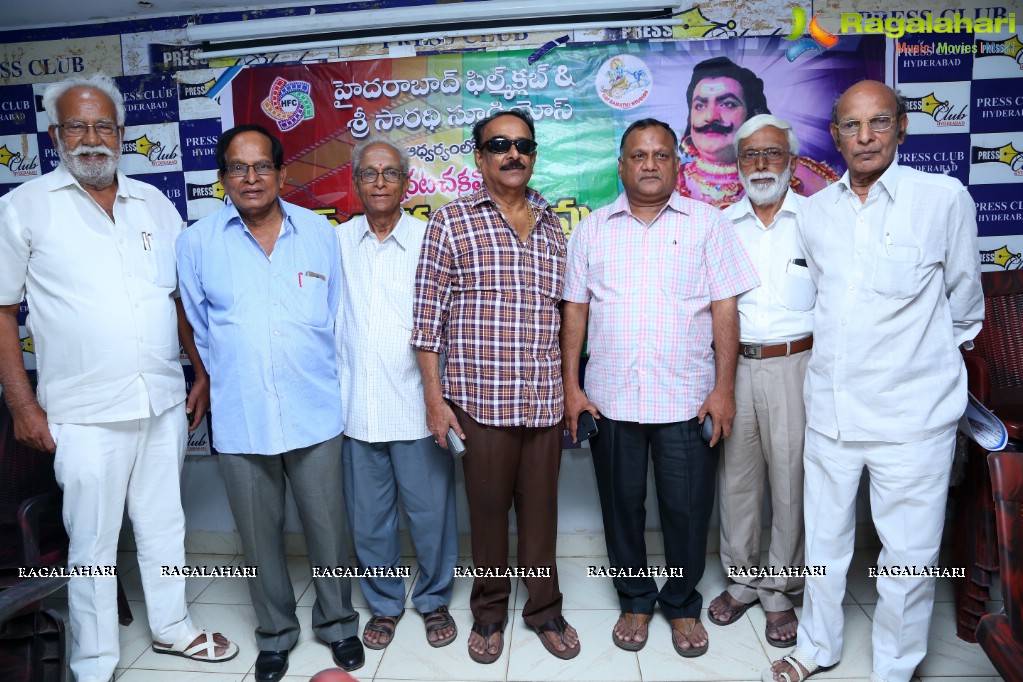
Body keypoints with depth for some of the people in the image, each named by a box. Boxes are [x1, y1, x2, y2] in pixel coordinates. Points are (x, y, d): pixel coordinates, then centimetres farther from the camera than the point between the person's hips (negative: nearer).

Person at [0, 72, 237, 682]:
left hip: (165, 402, 4)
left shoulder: (155, 204, 8)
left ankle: (173, 628, 37)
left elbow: (184, 297, 13)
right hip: (85, 413, -3)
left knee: (165, 525, 17)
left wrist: (204, 374, 8)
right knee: (93, 542, 8)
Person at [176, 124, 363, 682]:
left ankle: (336, 622, 33)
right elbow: (200, 327, 10)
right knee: (260, 536, 14)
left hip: (314, 412, 0)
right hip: (239, 420, 1)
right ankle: (275, 632, 35)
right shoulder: (196, 242, 0)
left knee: (327, 528, 10)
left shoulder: (319, 232, 2)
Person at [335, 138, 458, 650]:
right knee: (368, 517, 14)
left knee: (430, 512, 8)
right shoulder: (338, 241, 5)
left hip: (415, 406, -2)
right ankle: (384, 604, 35)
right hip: (356, 409, 2)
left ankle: (434, 600, 31)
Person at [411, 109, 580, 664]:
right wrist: (434, 398, -7)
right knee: (488, 508, 10)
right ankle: (489, 611, 32)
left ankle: (544, 608, 33)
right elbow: (428, 317, -3)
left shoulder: (552, 226, 11)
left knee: (541, 506, 13)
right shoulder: (451, 222, -1)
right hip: (481, 400, -3)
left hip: (545, 400, 3)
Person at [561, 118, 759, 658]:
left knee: (687, 509, 8)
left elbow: (724, 309, -1)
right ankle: (635, 601, 34)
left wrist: (724, 388, -6)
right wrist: (571, 386, 1)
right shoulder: (592, 229, 7)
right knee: (622, 505, 13)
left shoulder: (707, 223, 2)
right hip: (610, 399, 2)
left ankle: (683, 605, 32)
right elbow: (574, 310, 6)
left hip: (688, 400, -1)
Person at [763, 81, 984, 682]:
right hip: (830, 409, 4)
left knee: (909, 554, 9)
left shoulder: (945, 198, -7)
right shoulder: (815, 211, 4)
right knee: (825, 540, 17)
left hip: (912, 414, -3)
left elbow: (964, 302, 5)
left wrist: (927, 356, 15)